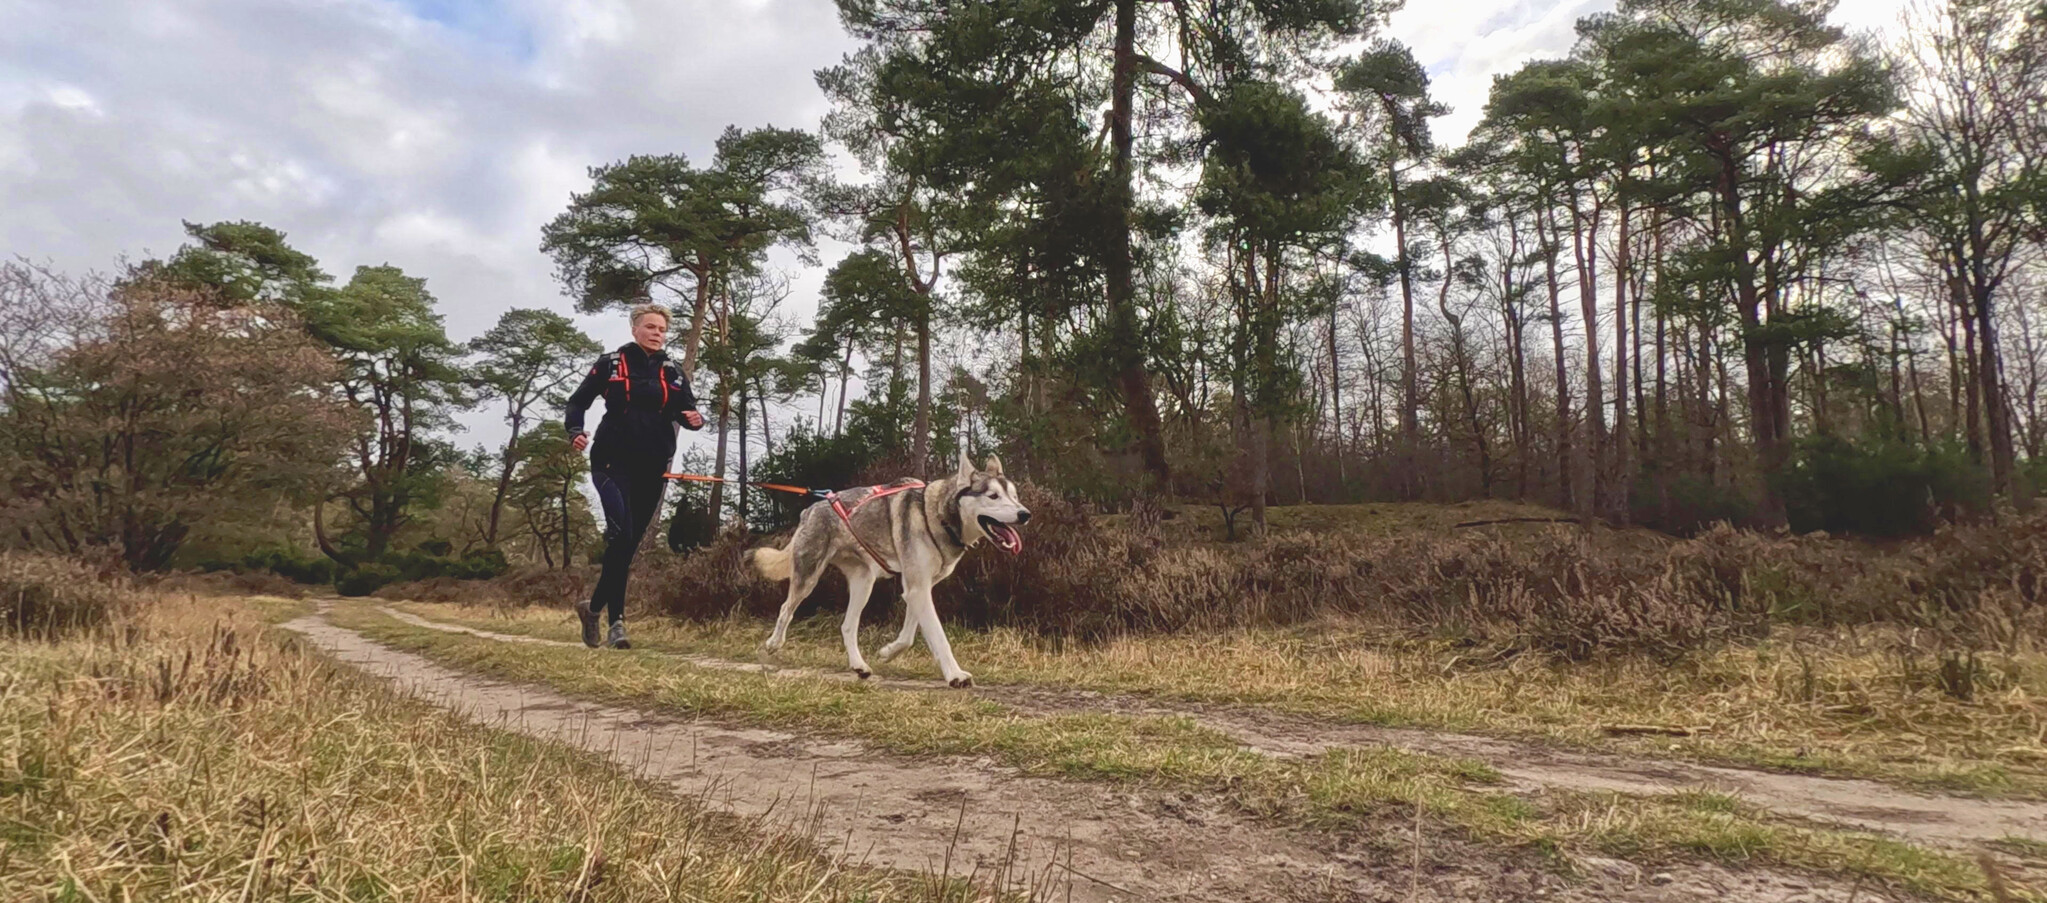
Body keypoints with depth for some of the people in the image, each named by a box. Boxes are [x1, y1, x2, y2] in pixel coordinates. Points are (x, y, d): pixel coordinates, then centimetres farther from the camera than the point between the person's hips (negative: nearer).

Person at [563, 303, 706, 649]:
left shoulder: (673, 373, 10)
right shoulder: (610, 364, 3)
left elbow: (686, 411, 10)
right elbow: (579, 401, 6)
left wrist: (695, 419, -14)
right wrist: (575, 430, -12)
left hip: (652, 469, 4)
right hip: (613, 463, -4)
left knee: (629, 543, 8)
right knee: (621, 535, -21)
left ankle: (594, 606, 25)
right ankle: (616, 619, -9)